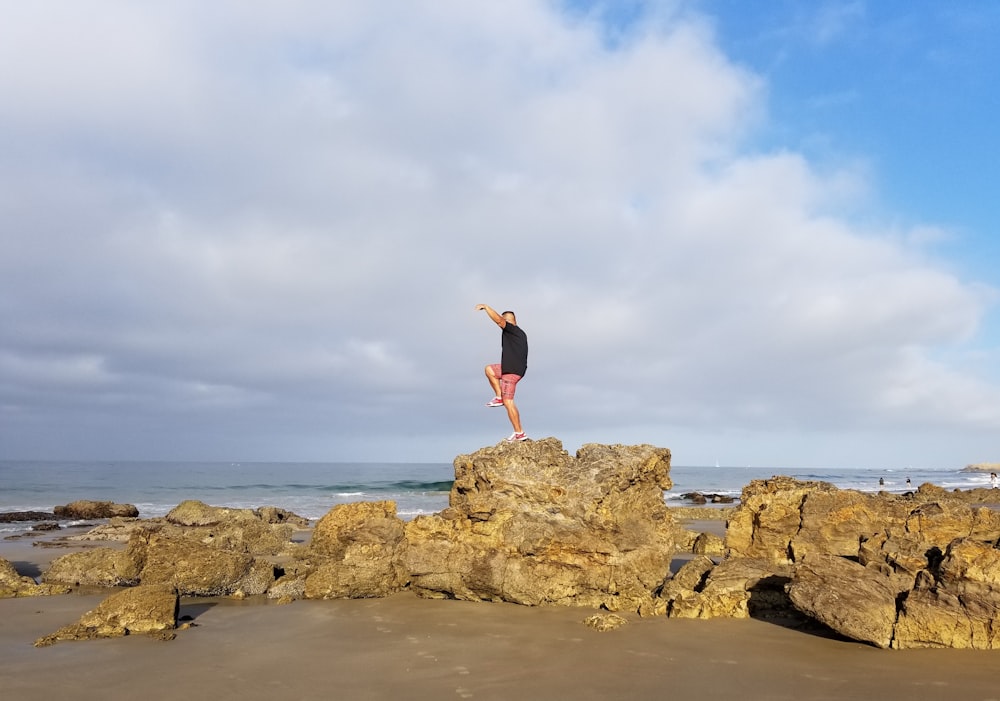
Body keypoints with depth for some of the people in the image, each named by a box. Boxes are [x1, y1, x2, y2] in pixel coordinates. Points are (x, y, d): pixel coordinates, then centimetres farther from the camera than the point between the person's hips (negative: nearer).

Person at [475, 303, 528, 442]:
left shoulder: (512, 329, -10)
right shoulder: (520, 333, 18)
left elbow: (498, 320, -22)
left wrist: (485, 307, -13)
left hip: (512, 370, -10)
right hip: (517, 367, 10)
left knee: (508, 402, -8)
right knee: (489, 369, 26)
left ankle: (519, 433, -7)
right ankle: (499, 397, 14)